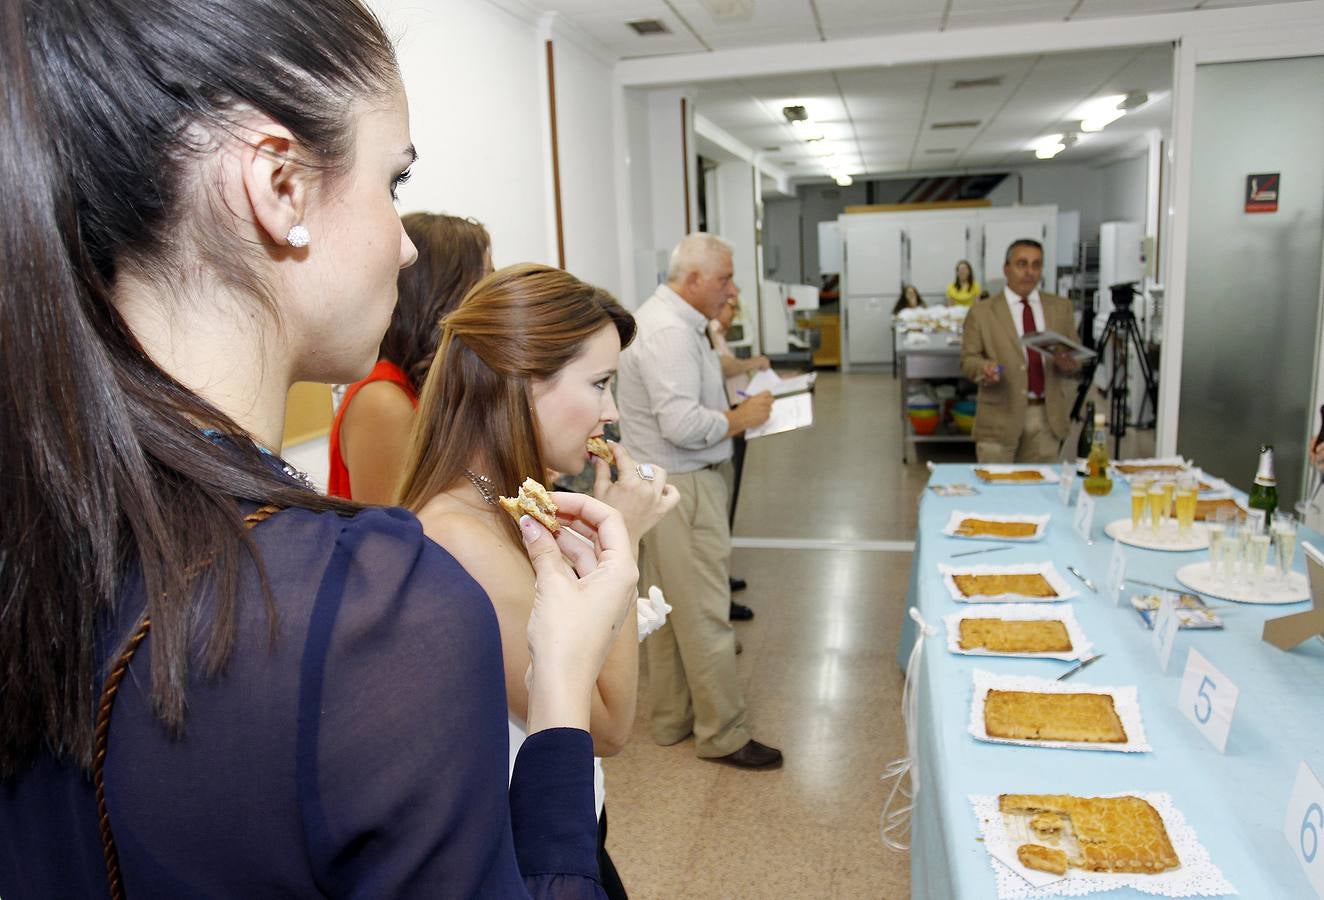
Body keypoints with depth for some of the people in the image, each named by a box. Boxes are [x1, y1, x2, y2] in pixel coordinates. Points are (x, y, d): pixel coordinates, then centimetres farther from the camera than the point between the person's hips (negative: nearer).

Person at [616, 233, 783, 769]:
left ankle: (672, 719, 30)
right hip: (680, 489, -11)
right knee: (703, 614, -1)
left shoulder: (663, 318, 14)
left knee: (668, 608, 17)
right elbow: (683, 424, -28)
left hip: (657, 484, 11)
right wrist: (743, 417, -14)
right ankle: (722, 734, 12)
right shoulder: (671, 332, -21)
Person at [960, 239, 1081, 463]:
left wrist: (1068, 362, -13)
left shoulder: (1060, 307, 10)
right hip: (1001, 418, -3)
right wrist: (984, 367, -22)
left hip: (1047, 417, 3)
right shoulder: (982, 312, 1)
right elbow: (968, 359, 0)